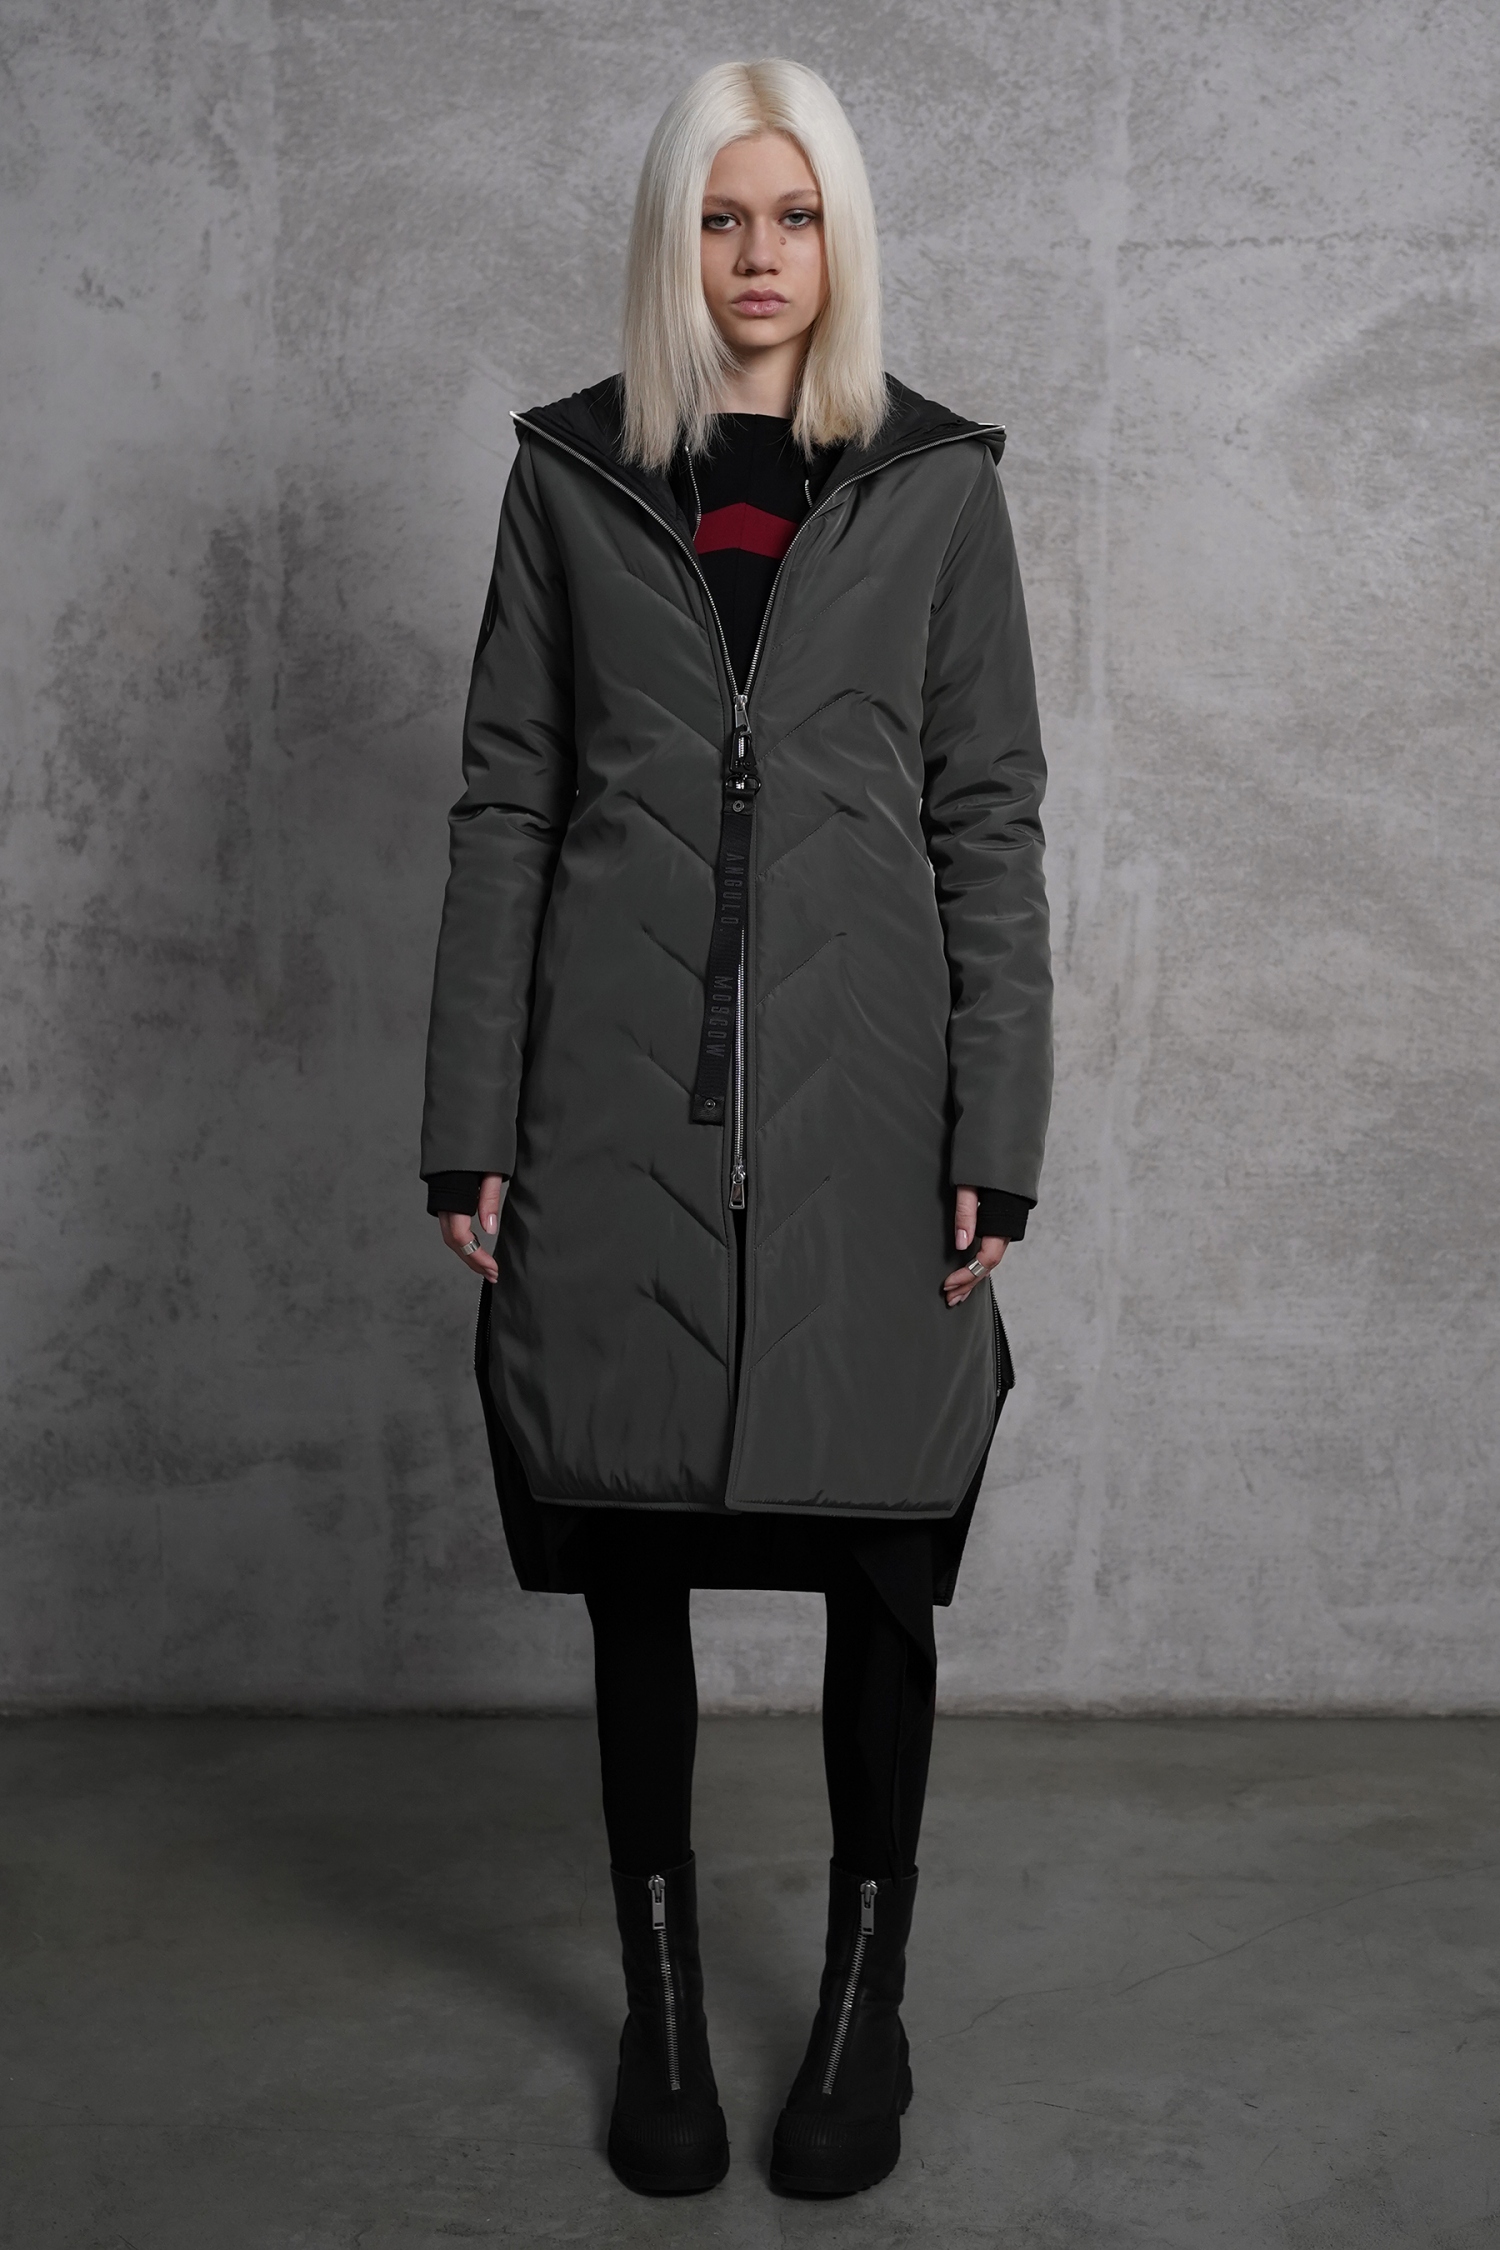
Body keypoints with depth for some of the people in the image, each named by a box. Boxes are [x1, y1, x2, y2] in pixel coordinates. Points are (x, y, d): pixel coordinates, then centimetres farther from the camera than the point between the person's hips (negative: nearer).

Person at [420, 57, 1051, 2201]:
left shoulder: (938, 485, 6)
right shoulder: (571, 476, 8)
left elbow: (994, 822, 3)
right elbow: (503, 806, 6)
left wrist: (995, 1140, -4)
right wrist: (472, 1126, 0)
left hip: (860, 1105, 0)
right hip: (624, 1113, 1)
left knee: (879, 1569, 5)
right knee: (634, 1567, 7)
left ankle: (869, 1998, 26)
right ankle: (663, 2004, 25)